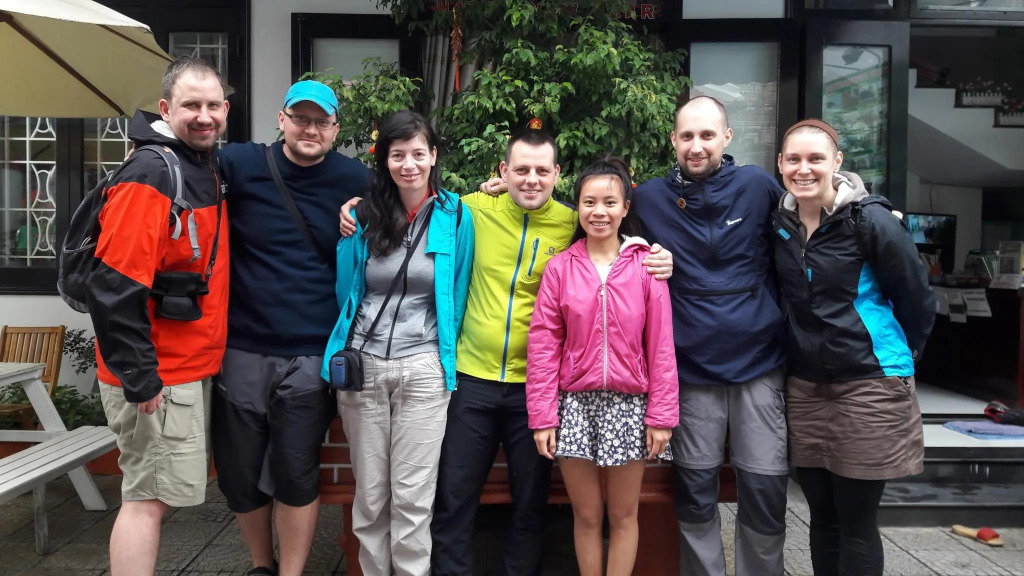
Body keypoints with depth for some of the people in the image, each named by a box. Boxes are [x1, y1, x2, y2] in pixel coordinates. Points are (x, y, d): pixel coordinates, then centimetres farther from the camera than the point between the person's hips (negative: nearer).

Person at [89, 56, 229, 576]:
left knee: (155, 495, 18)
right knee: (149, 498, 1)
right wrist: (139, 378, -21)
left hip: (190, 367, 9)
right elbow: (114, 288, -23)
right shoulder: (149, 176, -18)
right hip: (157, 377, -9)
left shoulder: (205, 169, 11)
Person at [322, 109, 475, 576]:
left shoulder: (454, 216, -2)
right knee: (369, 494, 11)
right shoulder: (365, 215, 3)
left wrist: (447, 357, 8)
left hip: (423, 371, -2)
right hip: (361, 365, 2)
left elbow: (456, 296, 5)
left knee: (412, 497, 3)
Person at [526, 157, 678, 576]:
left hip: (628, 404, 0)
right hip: (575, 404, 1)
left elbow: (661, 344, -3)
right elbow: (543, 344, -2)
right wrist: (542, 416, -5)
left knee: (623, 516, 13)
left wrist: (662, 414, -5)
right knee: (586, 517, 12)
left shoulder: (645, 264, -3)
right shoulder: (560, 267, -1)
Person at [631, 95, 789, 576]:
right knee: (695, 495, 9)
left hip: (759, 362, 0)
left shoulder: (757, 185, -1)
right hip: (692, 369, 0)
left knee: (766, 491, 6)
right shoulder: (650, 198, 0)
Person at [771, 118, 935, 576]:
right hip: (805, 386, 4)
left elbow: (918, 301, -2)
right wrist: (809, 347, 14)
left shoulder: (871, 221, -11)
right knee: (822, 517, 13)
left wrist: (896, 357, 8)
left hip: (869, 384, -4)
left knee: (856, 522, 4)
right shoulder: (779, 224, 3)